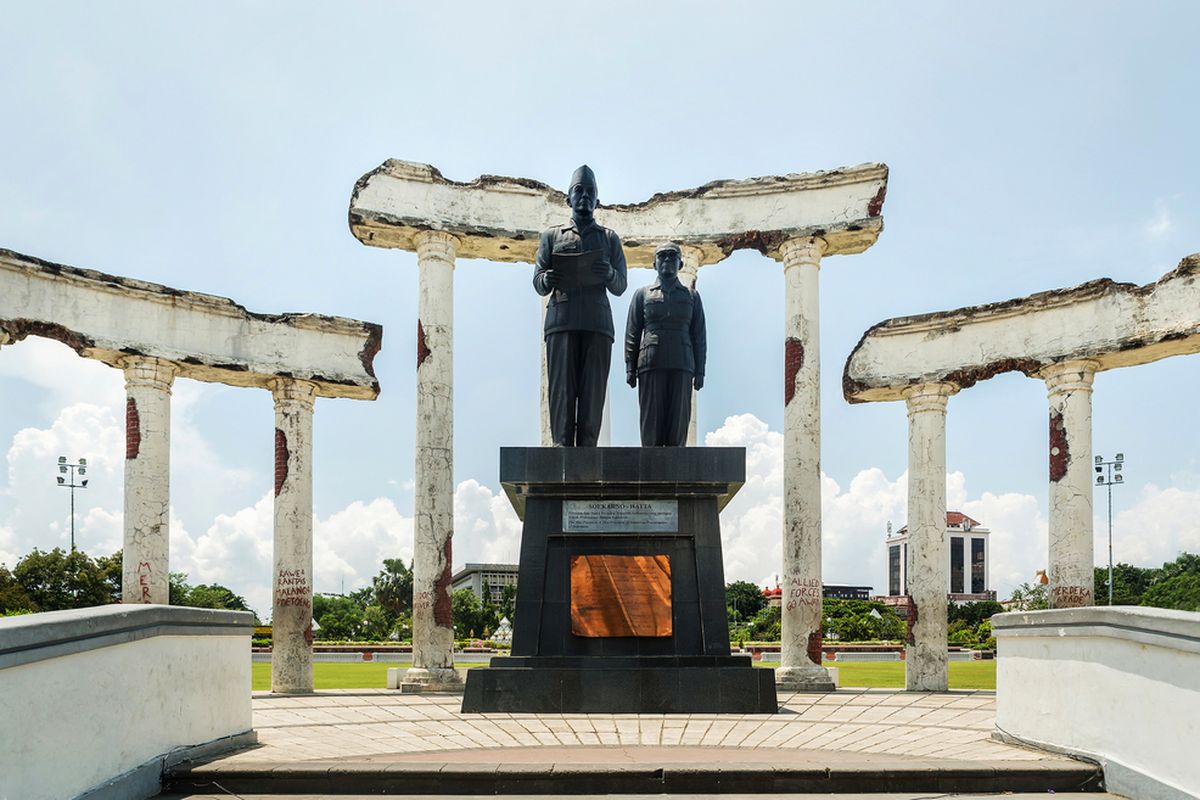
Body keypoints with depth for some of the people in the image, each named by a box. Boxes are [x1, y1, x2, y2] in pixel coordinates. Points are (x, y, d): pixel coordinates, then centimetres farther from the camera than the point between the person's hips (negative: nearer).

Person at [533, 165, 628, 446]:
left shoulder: (609, 238, 20)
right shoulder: (552, 236, 19)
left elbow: (620, 286, 12)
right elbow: (538, 283, 11)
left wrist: (608, 274, -12)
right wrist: (547, 280, -14)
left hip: (597, 321, 1)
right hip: (562, 319, 0)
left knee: (593, 387, -7)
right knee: (562, 385, -9)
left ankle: (587, 446, -9)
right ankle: (562, 443, -13)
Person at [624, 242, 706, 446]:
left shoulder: (692, 296, 18)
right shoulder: (642, 295, 16)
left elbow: (699, 336, 14)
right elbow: (632, 334, 11)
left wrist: (700, 371, 5)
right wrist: (630, 368, 0)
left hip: (682, 367, 1)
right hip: (651, 366, -1)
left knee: (679, 420, -6)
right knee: (651, 420, -6)